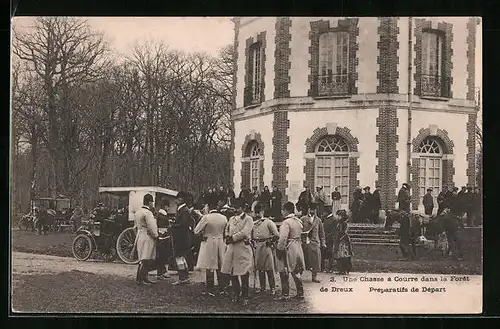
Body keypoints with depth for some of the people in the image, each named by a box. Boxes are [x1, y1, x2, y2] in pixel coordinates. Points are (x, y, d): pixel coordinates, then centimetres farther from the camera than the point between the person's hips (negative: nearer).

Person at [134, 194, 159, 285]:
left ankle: (144, 277, 15)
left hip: (140, 236, 10)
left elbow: (135, 226, 22)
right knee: (145, 260, -8)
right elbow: (151, 227, -19)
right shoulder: (147, 213, -16)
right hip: (147, 238, -10)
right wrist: (156, 236, -5)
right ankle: (140, 279, -9)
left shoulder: (138, 212, 14)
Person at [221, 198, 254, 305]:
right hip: (232, 248, 6)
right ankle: (236, 294, 20)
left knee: (244, 274, -4)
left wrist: (232, 238, -12)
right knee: (232, 273, 7)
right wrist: (227, 237, -3)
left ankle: (245, 297, 5)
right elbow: (226, 230, 19)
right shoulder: (232, 219, 16)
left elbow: (244, 233, -14)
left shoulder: (248, 219, -3)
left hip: (243, 248, -6)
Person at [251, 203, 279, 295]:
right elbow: (251, 236, 22)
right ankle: (262, 287, 17)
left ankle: (272, 288, 0)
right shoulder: (253, 223, 11)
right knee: (260, 268, 9)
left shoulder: (268, 222, -5)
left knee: (269, 269, -5)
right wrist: (253, 242, 7)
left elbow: (277, 235, -7)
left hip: (266, 246, -6)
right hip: (257, 247, 6)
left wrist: (271, 242, -6)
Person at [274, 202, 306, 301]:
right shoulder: (298, 221, 8)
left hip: (288, 249, -8)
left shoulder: (286, 222, -17)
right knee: (296, 273, 14)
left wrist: (279, 249, -14)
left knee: (284, 273, 2)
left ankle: (285, 294, 4)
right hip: (298, 248, 8)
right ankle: (300, 294, 16)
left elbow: (283, 238, -23)